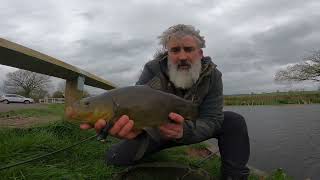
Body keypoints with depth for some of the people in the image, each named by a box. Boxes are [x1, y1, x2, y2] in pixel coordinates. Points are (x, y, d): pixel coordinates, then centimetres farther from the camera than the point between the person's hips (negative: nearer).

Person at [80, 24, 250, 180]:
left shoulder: (211, 74, -19)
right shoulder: (152, 70, -21)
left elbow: (211, 120, -25)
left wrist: (184, 131, -47)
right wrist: (121, 123, -57)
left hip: (192, 128, 1)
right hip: (156, 130, 0)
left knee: (234, 121, -18)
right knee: (116, 156, -15)